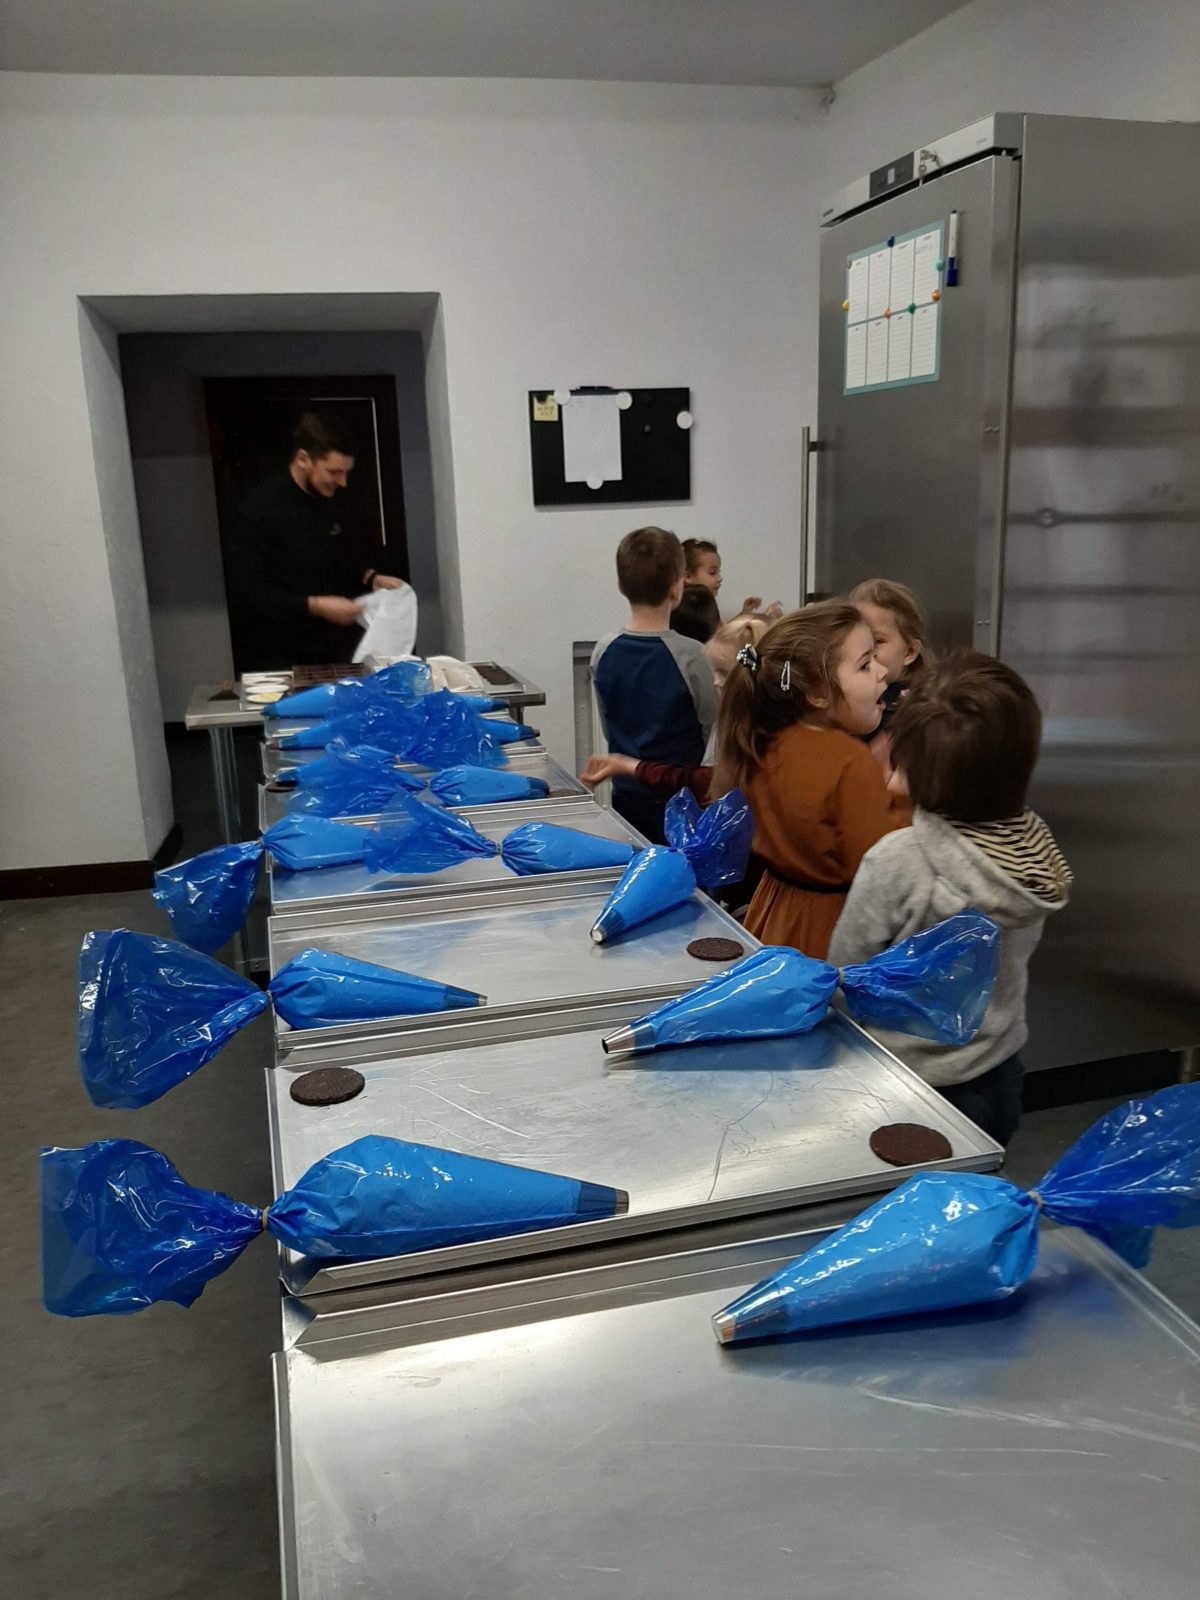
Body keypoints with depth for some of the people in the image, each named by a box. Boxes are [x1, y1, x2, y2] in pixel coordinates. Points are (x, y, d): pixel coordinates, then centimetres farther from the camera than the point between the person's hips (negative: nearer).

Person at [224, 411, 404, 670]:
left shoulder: (326, 504, 8)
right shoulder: (259, 510, -16)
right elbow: (247, 594, -21)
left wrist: (370, 577, 5)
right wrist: (315, 606, -26)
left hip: (327, 650, 7)